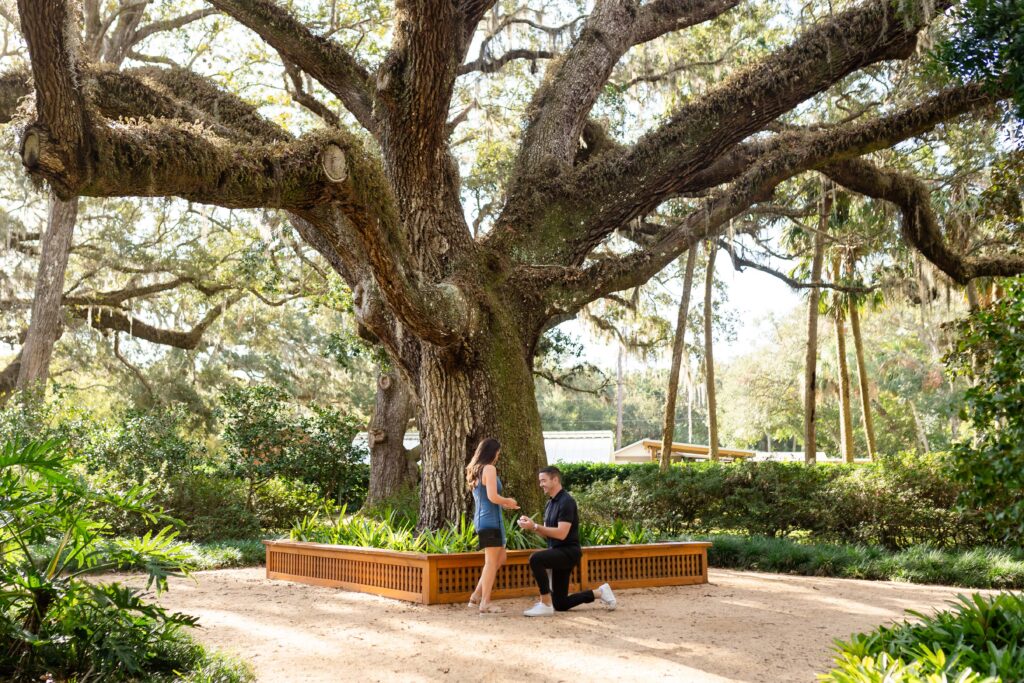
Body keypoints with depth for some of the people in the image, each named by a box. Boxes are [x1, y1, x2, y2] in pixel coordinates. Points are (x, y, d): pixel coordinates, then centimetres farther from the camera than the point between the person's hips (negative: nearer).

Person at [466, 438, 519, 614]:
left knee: (501, 557, 17)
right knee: (491, 562, -3)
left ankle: (476, 596, 16)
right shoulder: (489, 469, -11)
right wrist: (508, 501, -3)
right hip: (490, 520, -9)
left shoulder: (475, 471, 17)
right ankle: (485, 603, 0)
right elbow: (492, 497, -20)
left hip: (481, 520, 9)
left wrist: (505, 504, 23)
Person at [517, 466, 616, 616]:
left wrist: (535, 526, -24)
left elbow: (561, 533, -24)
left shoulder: (566, 502, -17)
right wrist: (531, 526, -4)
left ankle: (546, 605, -24)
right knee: (560, 605, 11)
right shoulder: (550, 504, 12)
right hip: (558, 553, 9)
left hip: (568, 552, -9)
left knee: (535, 559, -33)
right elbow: (547, 533, 13)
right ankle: (600, 593, 25)